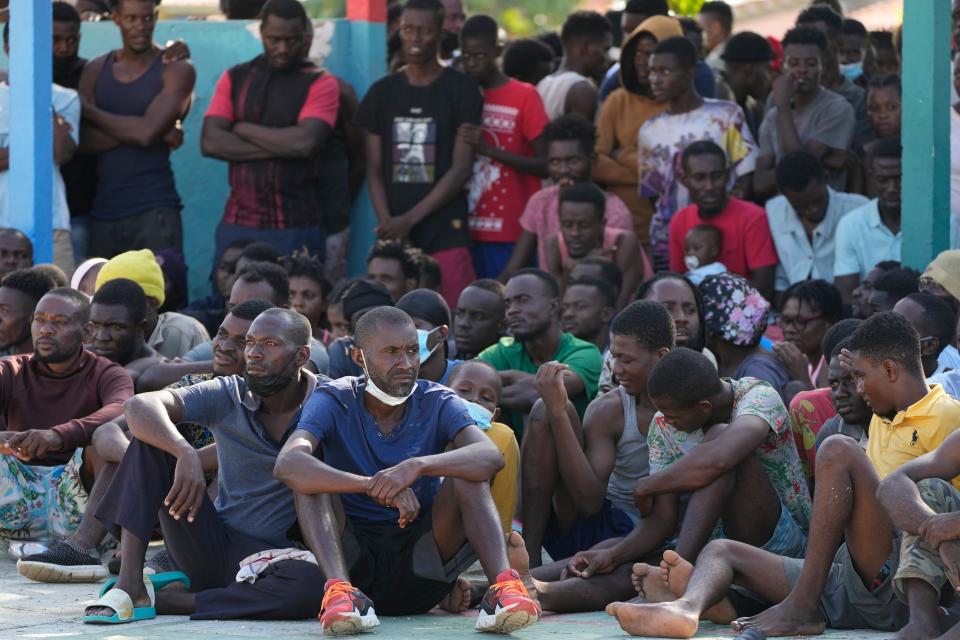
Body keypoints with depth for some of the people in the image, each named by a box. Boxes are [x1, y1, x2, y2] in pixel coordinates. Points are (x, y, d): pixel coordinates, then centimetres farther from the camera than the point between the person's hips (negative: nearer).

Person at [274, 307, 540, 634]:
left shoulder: (438, 403, -2)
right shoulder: (333, 401, -6)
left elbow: (490, 456, -23)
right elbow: (288, 463, -27)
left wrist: (419, 466, -41)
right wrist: (375, 486, -40)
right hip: (351, 559, -1)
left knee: (466, 473, -20)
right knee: (311, 477, -22)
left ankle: (502, 586, -40)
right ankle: (340, 590, -43)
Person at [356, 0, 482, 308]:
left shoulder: (461, 90, 0)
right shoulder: (383, 92, 12)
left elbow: (461, 168, -5)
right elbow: (375, 170, 11)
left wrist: (410, 219, -12)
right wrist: (387, 223, -6)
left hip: (446, 233, -3)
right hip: (394, 231, 3)